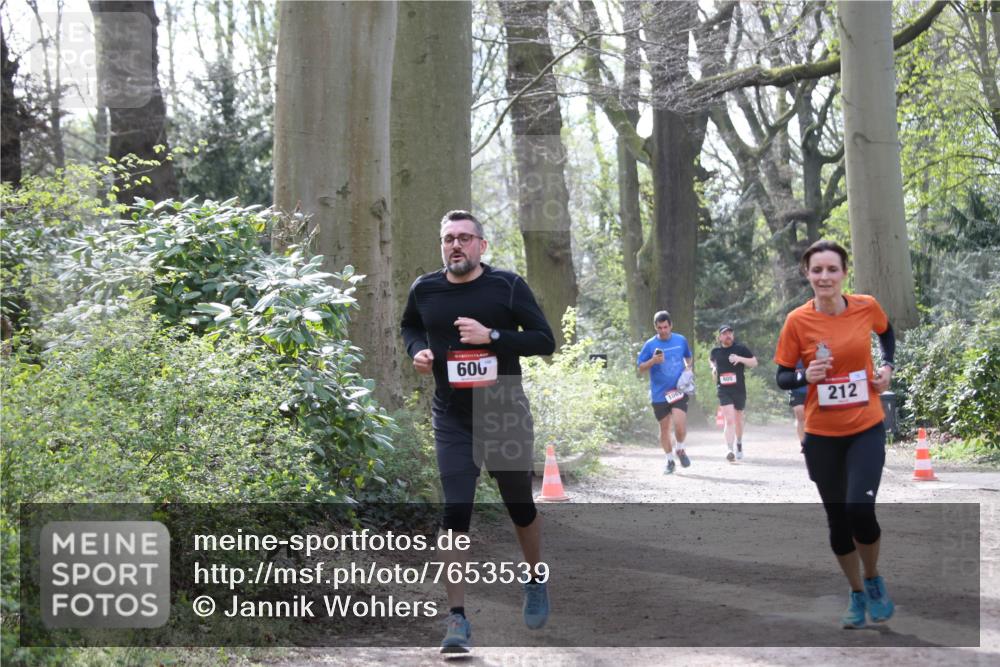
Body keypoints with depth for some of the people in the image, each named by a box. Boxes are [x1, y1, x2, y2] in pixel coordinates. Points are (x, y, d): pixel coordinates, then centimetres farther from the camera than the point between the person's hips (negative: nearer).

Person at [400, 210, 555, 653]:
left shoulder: (508, 286, -7)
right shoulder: (425, 290, 1)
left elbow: (545, 340, -9)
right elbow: (409, 326, 22)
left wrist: (492, 336, -21)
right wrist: (417, 350, 0)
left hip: (506, 414, -1)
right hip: (452, 421, 1)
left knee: (520, 506, 14)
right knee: (455, 514, -9)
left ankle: (536, 583, 41)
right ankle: (457, 618, -6)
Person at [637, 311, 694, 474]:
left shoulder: (681, 340, 3)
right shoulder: (650, 345, -4)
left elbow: (688, 356, 23)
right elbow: (640, 368, -2)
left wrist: (688, 368, 3)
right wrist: (653, 361, -20)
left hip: (679, 390, 0)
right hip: (659, 394, 0)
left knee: (680, 424, -16)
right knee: (664, 428, 7)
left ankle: (680, 449, 13)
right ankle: (670, 461, 23)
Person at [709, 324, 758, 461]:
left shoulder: (741, 348, -1)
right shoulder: (715, 351, 5)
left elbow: (754, 363, 0)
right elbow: (711, 359, 28)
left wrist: (740, 359, -16)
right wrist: (714, 367, 6)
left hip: (739, 389, 1)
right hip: (723, 390, -1)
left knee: (738, 419, 16)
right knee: (729, 420, -16)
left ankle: (739, 444, 41)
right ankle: (729, 450, -23)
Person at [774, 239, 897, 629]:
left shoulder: (866, 307, -6)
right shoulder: (798, 320, -10)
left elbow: (887, 333, 17)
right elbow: (782, 378, -2)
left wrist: (887, 366, 2)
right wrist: (806, 376, -22)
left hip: (866, 428, -1)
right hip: (822, 435, 1)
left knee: (860, 509, -16)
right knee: (837, 517, 8)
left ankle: (873, 579, 13)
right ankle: (857, 595, 30)